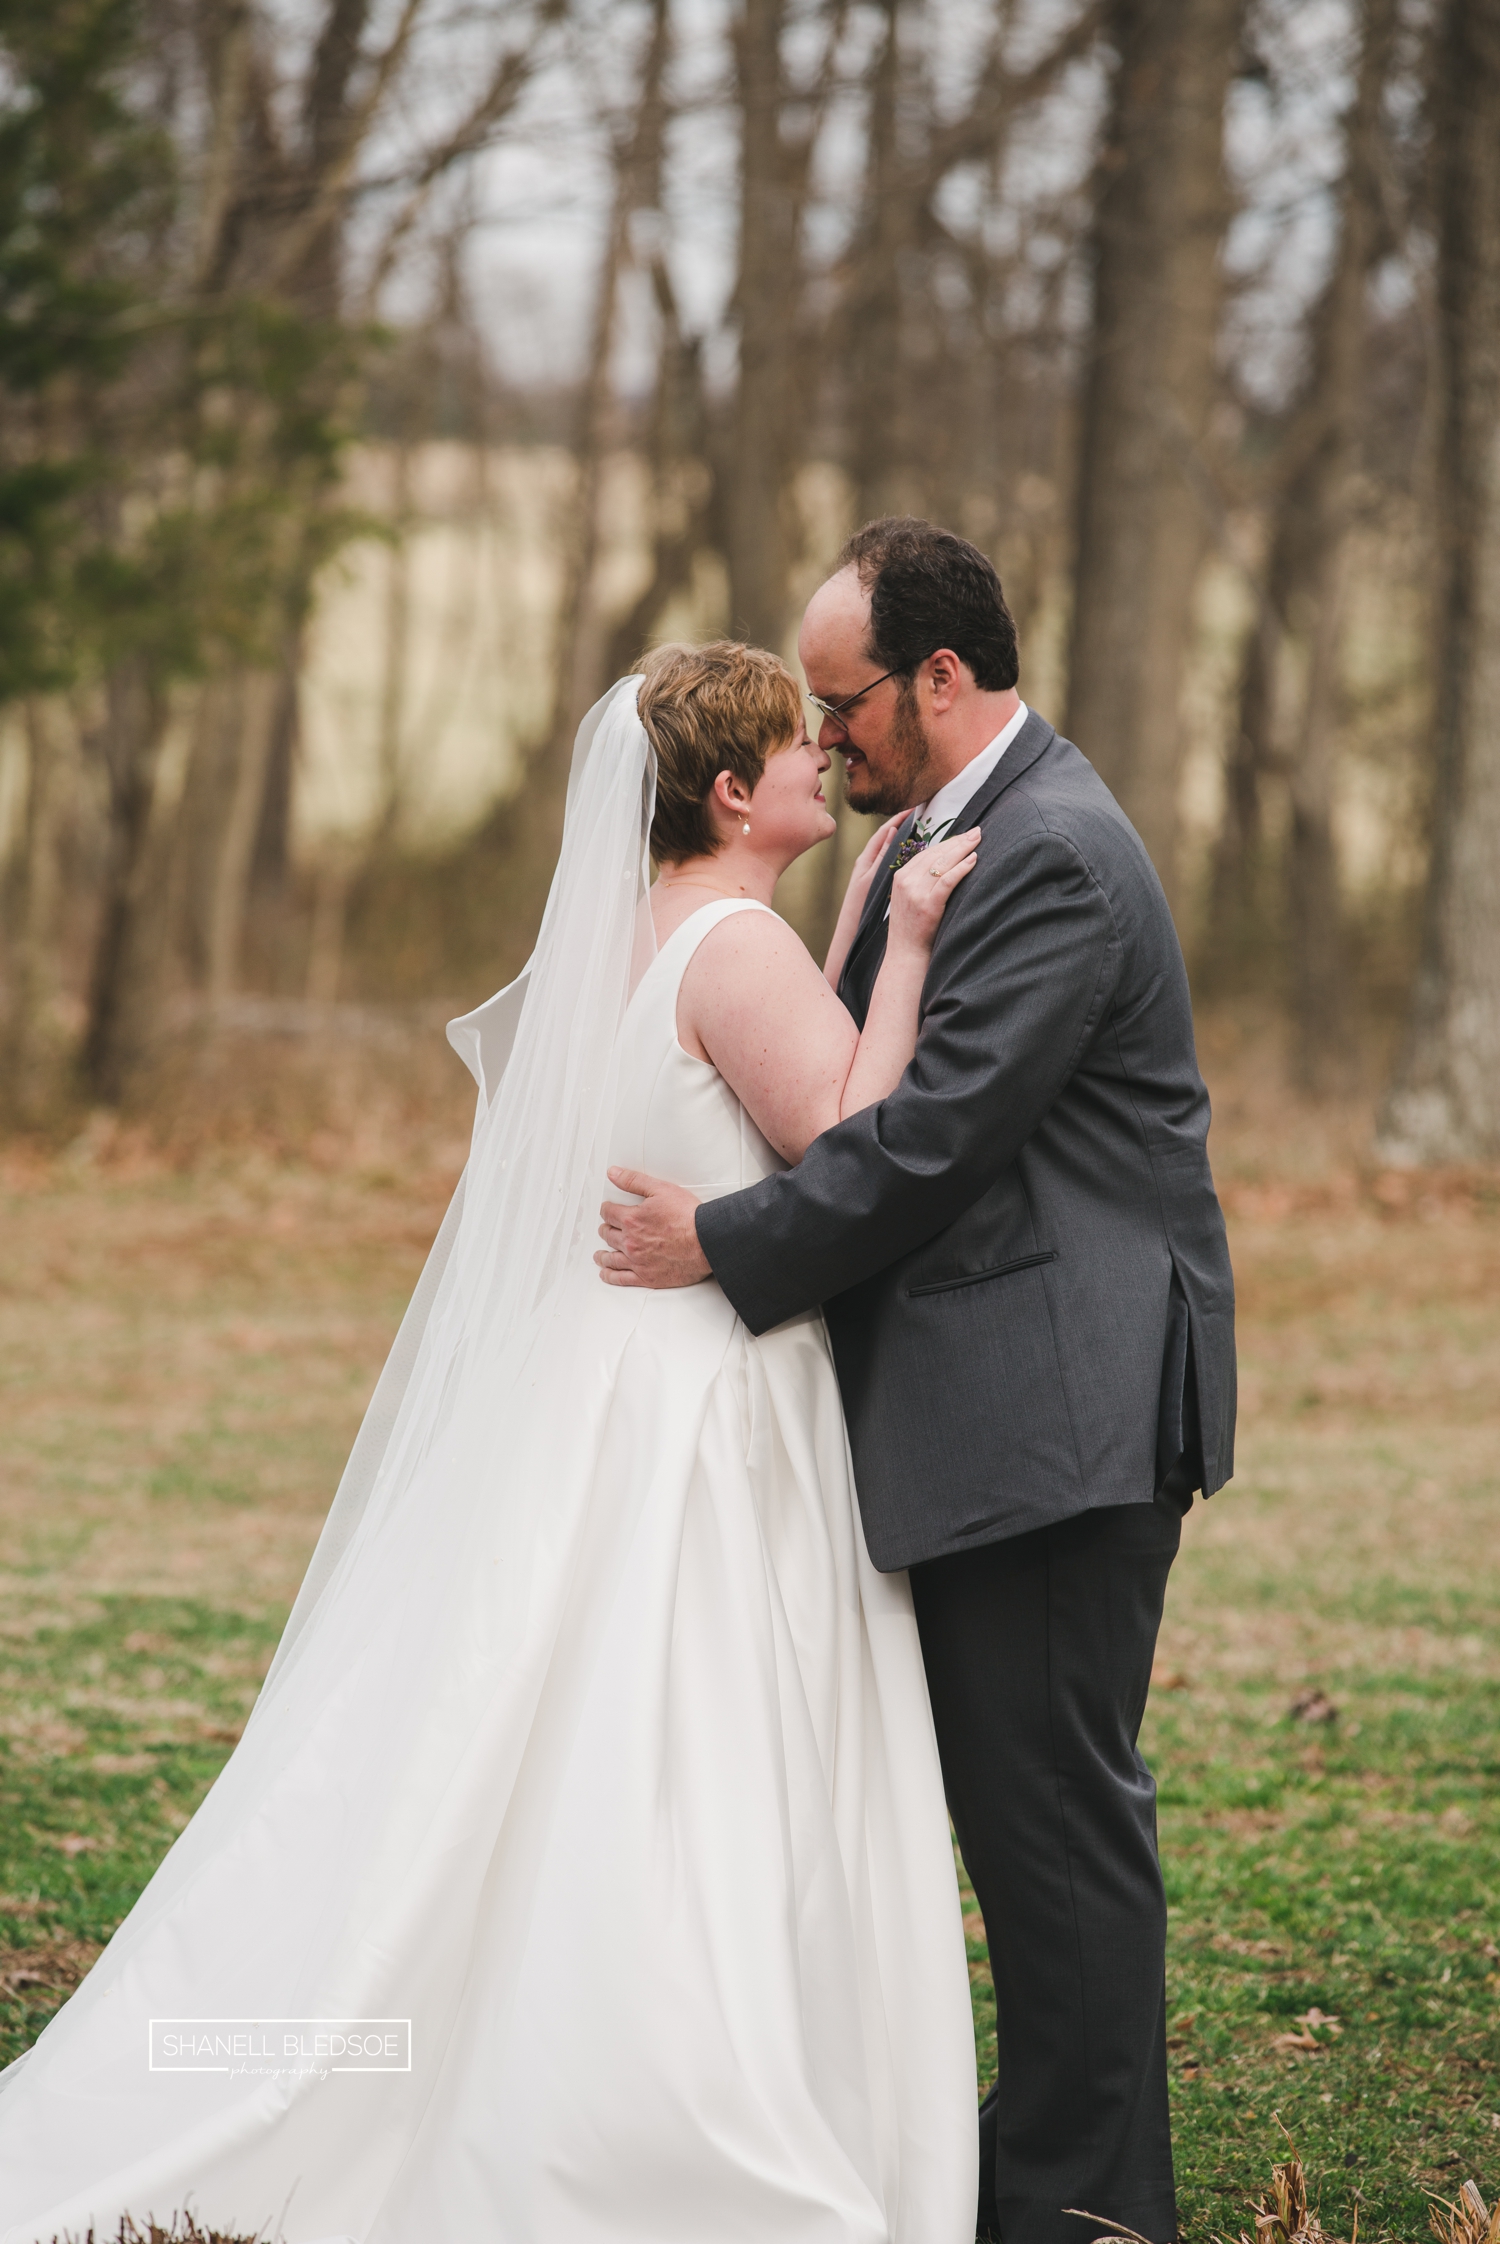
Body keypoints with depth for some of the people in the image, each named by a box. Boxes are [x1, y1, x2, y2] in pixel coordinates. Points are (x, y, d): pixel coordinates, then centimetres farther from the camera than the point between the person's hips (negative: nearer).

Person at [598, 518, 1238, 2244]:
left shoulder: (1053, 857, -17)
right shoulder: (947, 830, 17)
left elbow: (931, 1134, -21)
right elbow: (895, 1094, 21)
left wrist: (727, 1244, -12)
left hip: (1067, 1404, -11)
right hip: (1001, 1407, 11)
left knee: (1054, 1800, -6)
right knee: (1010, 1793, 14)